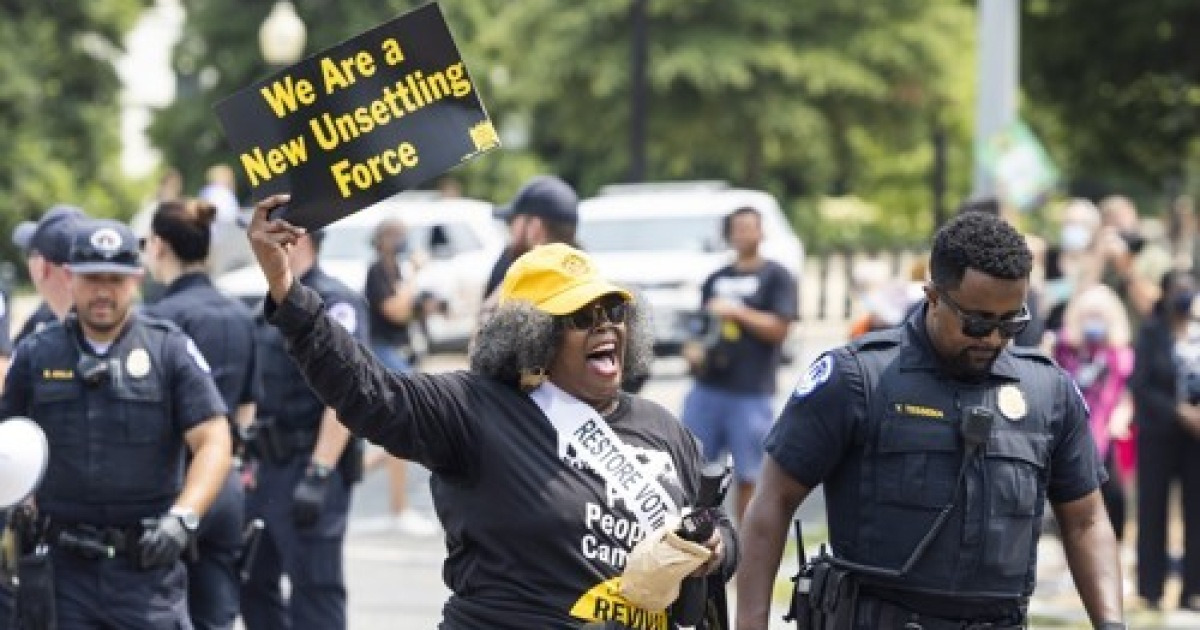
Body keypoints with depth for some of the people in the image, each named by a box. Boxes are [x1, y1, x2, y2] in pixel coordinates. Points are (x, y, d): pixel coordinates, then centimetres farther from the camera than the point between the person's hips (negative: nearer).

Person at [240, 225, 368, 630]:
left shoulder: (334, 303, -13)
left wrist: (318, 475, -27)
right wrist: (253, 465, 21)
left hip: (311, 465, -10)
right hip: (272, 470, 10)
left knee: (314, 591, -5)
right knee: (253, 582, 14)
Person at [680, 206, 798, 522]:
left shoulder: (776, 277, 2)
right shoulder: (716, 280, 17)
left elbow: (779, 329, -6)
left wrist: (738, 312, -15)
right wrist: (694, 350, 2)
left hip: (751, 392, -4)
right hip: (707, 388, 5)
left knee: (748, 476, 0)